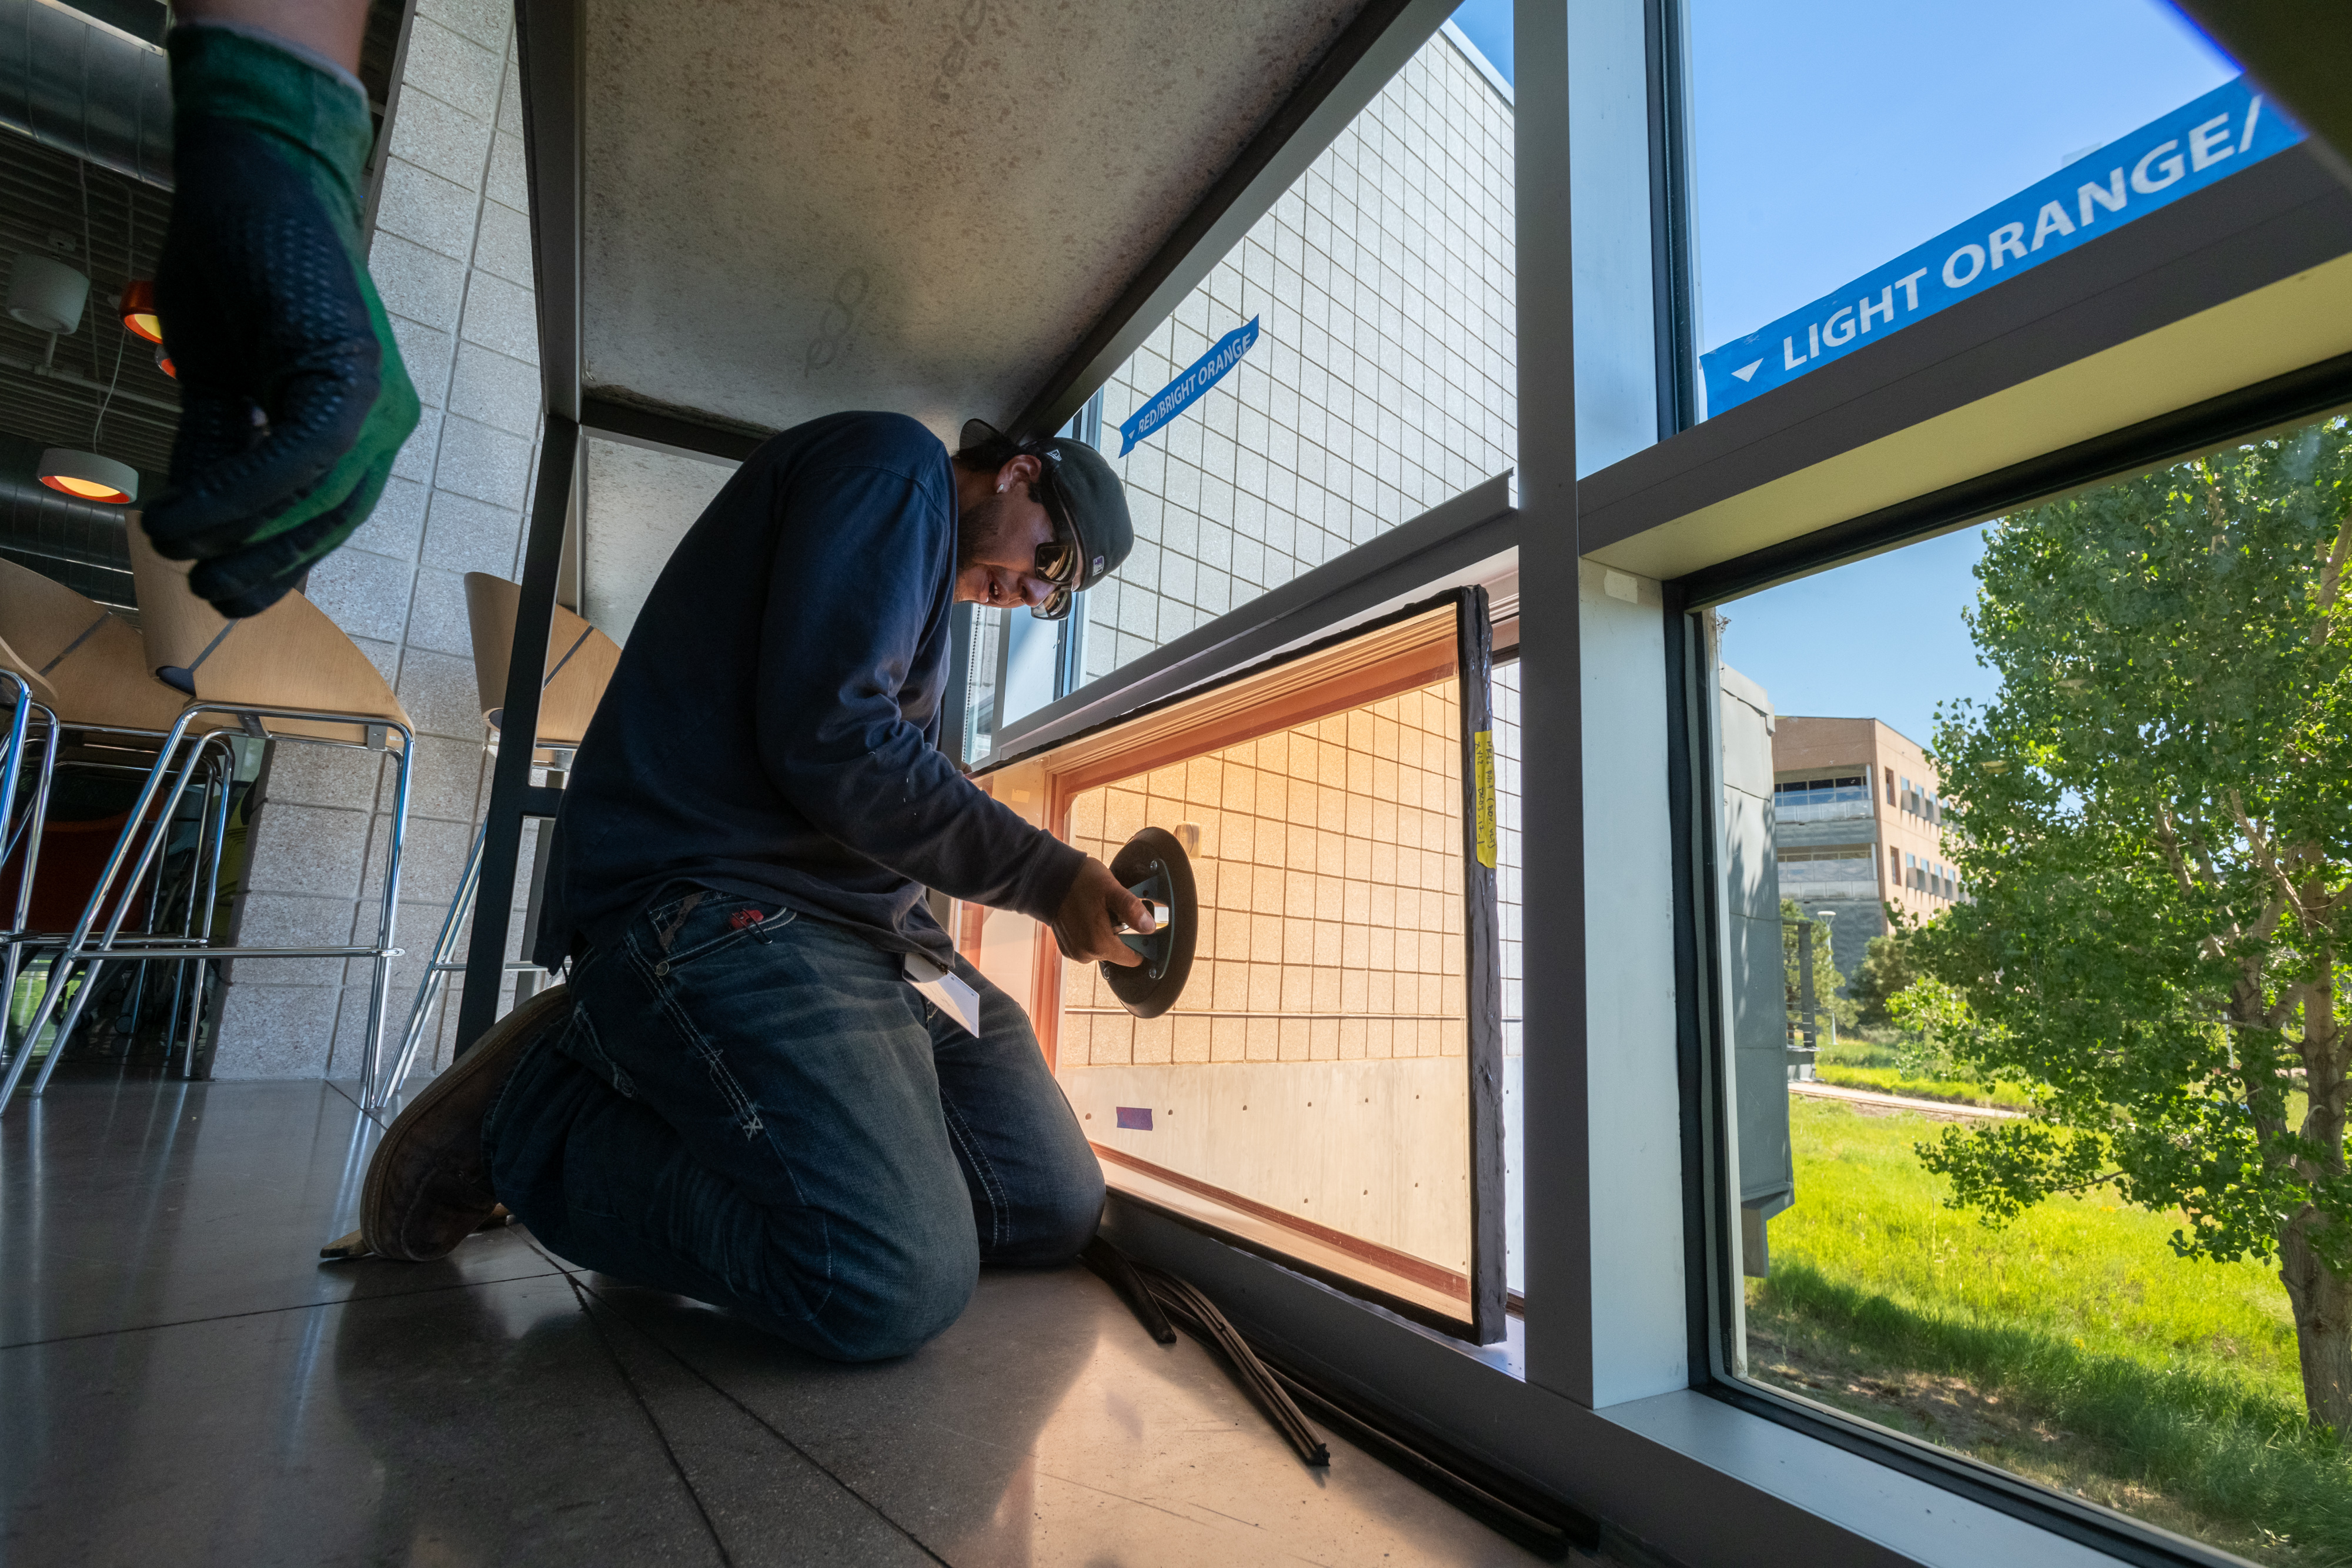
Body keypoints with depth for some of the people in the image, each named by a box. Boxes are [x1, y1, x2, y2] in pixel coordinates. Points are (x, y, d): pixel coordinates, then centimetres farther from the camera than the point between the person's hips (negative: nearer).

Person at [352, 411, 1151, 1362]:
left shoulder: (919, 571, 29)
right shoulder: (893, 466, -2)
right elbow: (825, 735, -18)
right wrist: (1048, 876, -11)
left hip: (868, 935, 10)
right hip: (708, 897, -10)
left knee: (1059, 1212, 2)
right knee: (899, 1280, -28)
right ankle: (537, 1116, -4)